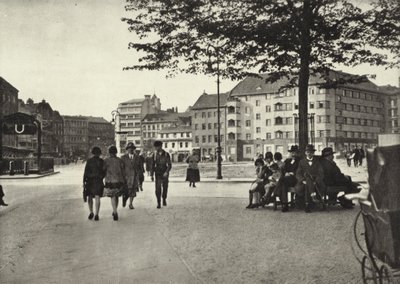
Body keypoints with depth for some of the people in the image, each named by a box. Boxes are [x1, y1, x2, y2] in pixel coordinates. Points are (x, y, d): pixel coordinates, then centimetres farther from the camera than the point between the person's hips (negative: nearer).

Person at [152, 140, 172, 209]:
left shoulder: (166, 154, -2)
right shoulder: (155, 155, 5)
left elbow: (169, 165, -5)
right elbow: (153, 165, 11)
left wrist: (166, 172, -19)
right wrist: (152, 174, 8)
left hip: (165, 174, 0)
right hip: (158, 174, 0)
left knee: (165, 188, 9)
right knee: (158, 188, -11)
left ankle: (164, 200, 31)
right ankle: (158, 203, -10)